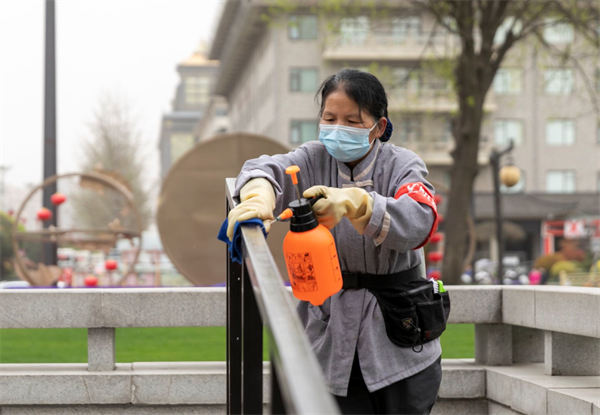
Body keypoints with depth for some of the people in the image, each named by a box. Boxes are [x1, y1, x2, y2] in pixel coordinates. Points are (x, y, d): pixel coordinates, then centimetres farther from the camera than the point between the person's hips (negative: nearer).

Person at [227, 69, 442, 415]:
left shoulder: (402, 165, -5)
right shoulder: (314, 159, 2)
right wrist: (258, 197, -45)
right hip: (332, 337, 1)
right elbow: (267, 168, -19)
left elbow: (419, 221, -26)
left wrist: (353, 201, -44)